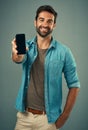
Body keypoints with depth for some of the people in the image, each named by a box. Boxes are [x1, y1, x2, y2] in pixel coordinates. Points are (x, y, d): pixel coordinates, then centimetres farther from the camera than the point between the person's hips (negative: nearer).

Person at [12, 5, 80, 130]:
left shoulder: (64, 51, -8)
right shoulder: (27, 46, -2)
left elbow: (74, 85, -5)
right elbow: (19, 59, -23)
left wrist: (65, 115, -8)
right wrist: (16, 53, -46)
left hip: (48, 118, -2)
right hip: (24, 115, 2)